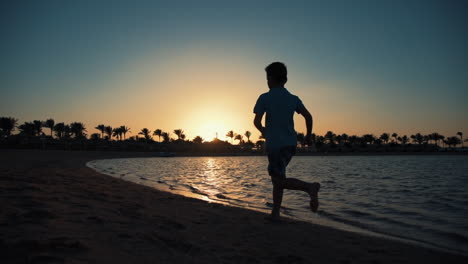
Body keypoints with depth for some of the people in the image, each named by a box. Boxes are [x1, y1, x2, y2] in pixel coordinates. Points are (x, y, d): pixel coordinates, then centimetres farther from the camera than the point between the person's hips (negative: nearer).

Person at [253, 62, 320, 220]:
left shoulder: (264, 98, -4)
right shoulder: (293, 98, 8)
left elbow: (257, 121, -11)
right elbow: (308, 116, 1)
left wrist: (263, 131, 9)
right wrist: (308, 135, 14)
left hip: (274, 144, -6)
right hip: (290, 143, 6)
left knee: (280, 181, -1)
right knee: (277, 177, 15)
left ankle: (309, 187, -22)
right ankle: (275, 213, 17)